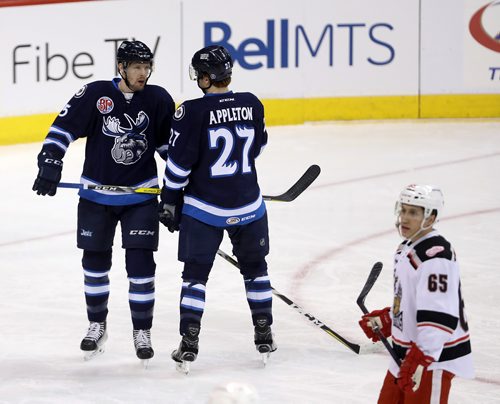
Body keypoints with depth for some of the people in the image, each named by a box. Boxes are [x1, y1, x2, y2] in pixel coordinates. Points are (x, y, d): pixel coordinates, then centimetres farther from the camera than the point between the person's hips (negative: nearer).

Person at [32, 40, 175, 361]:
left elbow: (171, 142, 7)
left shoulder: (158, 100, -5)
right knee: (95, 261, 11)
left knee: (140, 263, -4)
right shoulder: (96, 94, -11)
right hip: (96, 196, 0)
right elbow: (65, 126, -10)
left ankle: (142, 331, 9)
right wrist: (50, 162, -21)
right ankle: (97, 325, 29)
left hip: (141, 197, 0)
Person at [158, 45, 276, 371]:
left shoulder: (193, 111, -16)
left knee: (196, 273, 7)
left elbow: (179, 162, -12)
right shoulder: (252, 105, -4)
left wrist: (170, 202, -1)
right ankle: (264, 335, 23)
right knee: (255, 267, 20)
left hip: (203, 208, -3)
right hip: (248, 206, 3)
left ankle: (189, 343, 3)